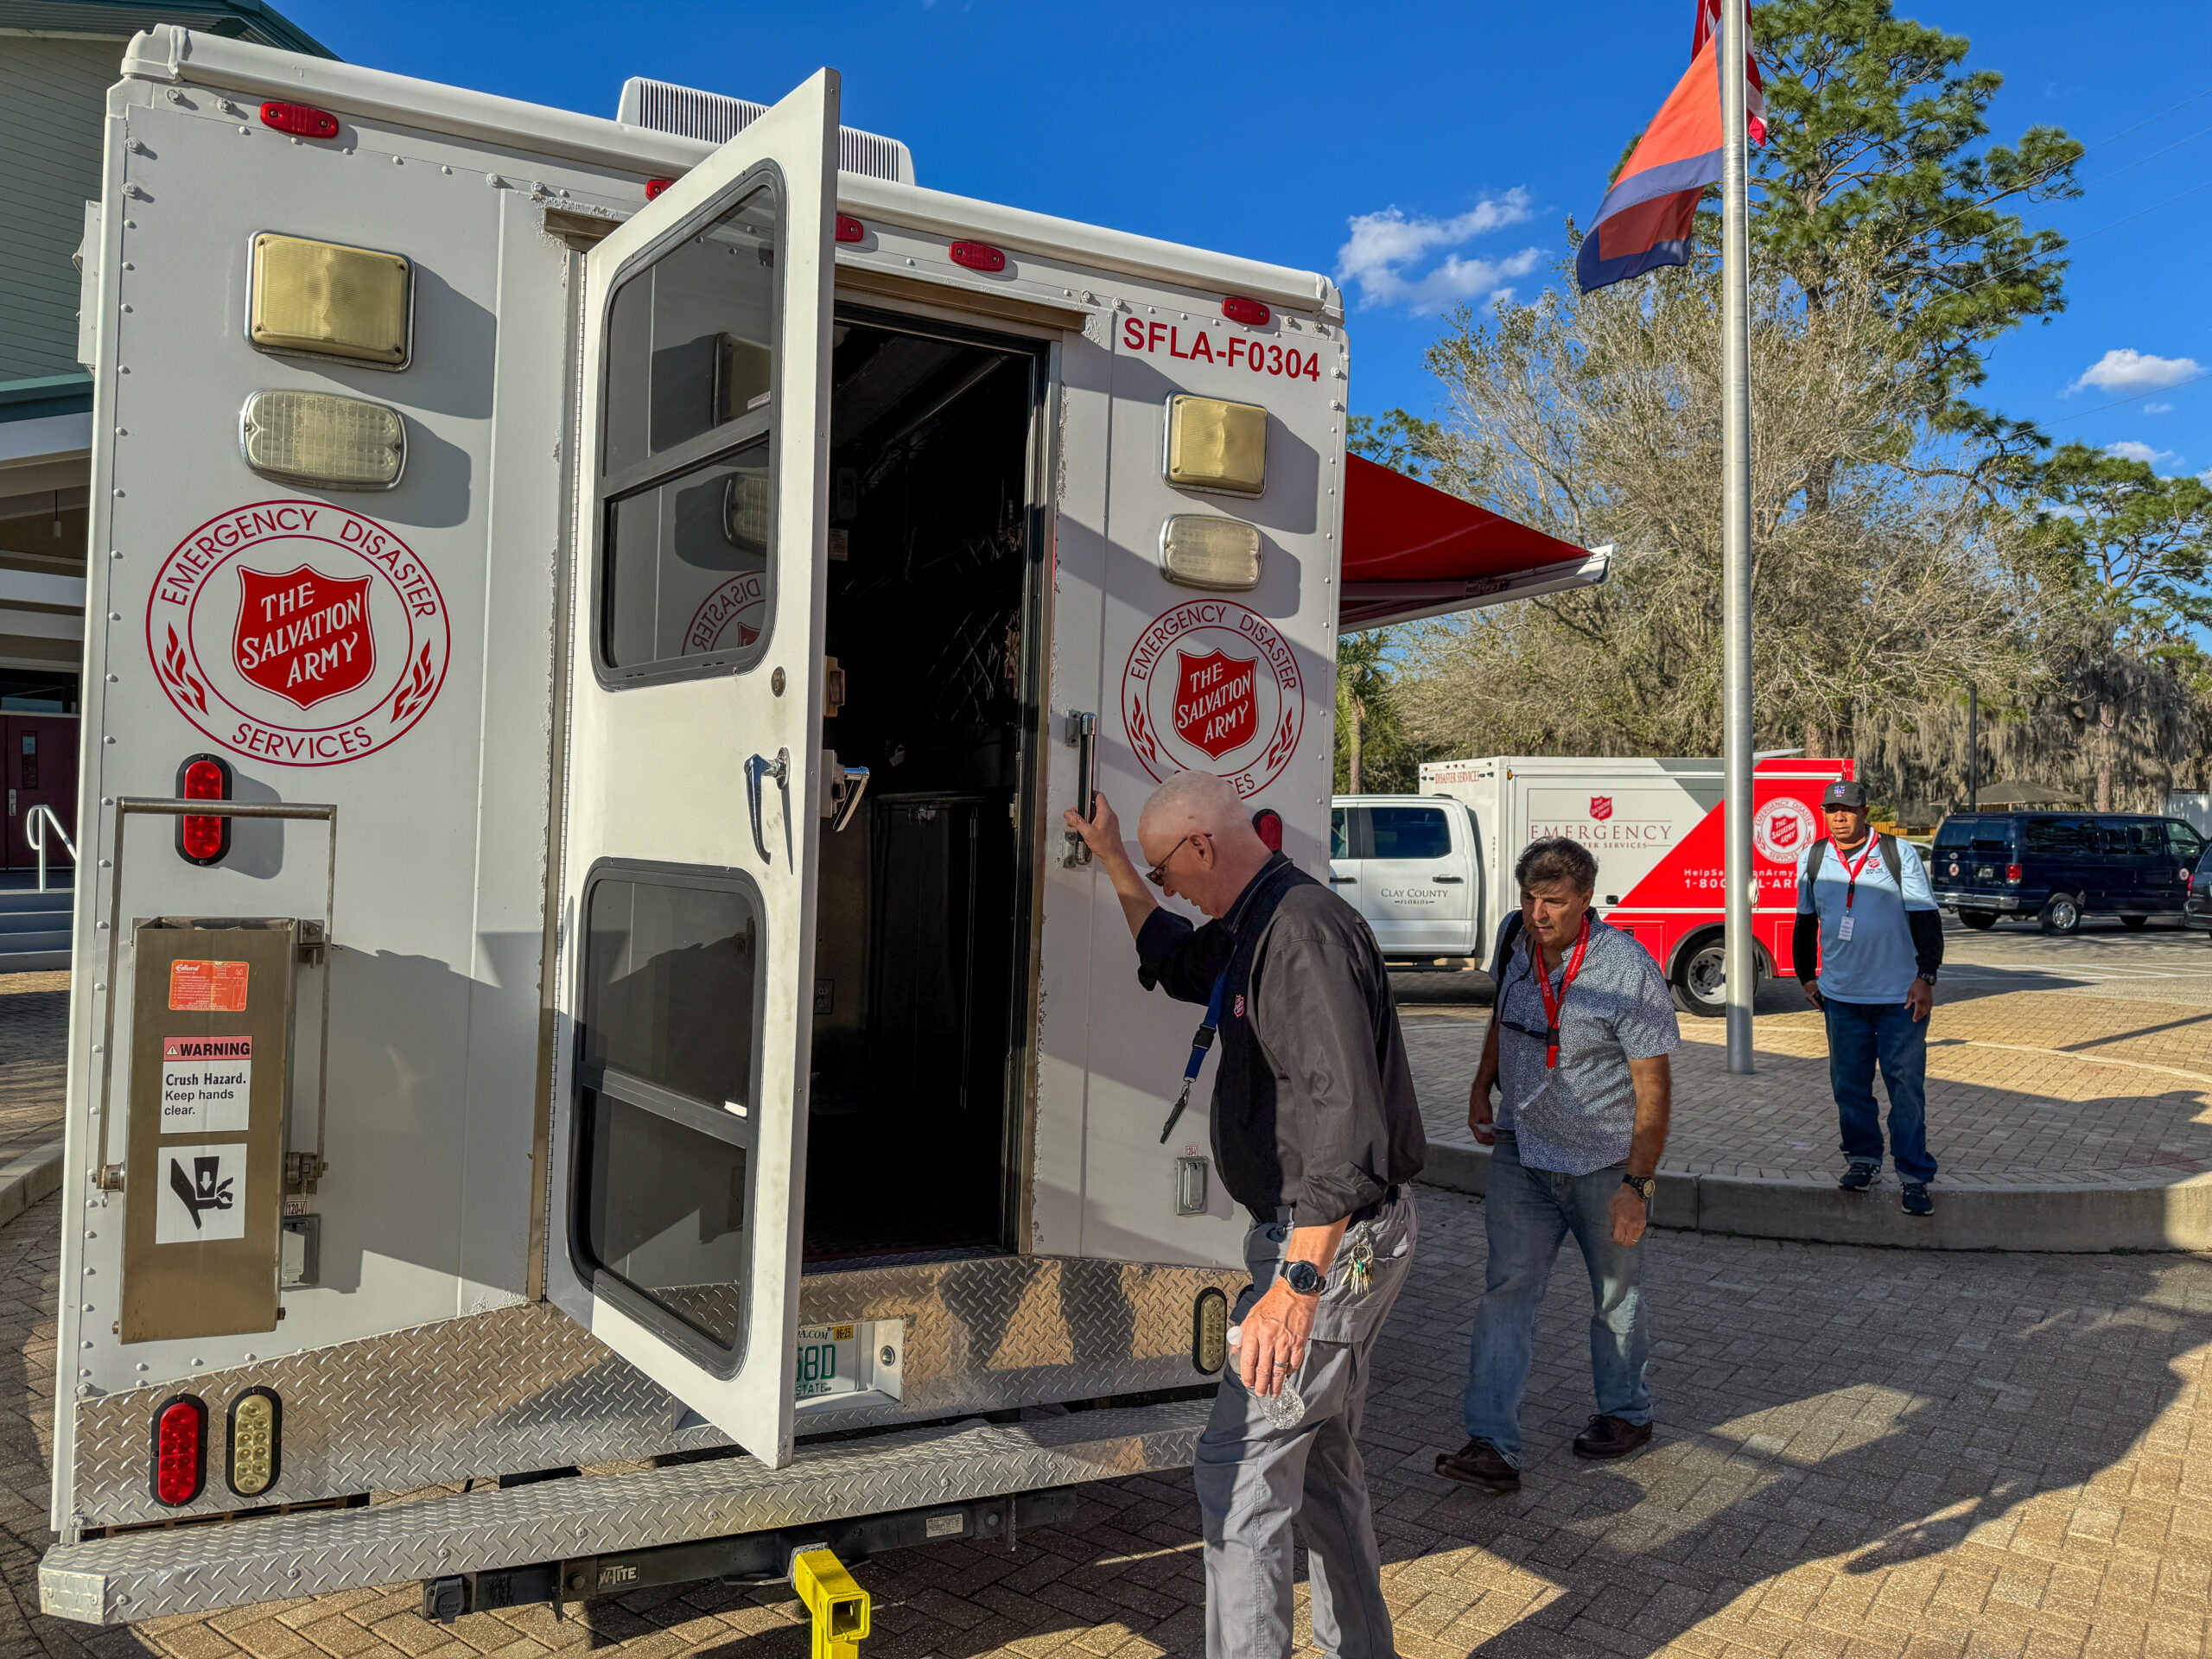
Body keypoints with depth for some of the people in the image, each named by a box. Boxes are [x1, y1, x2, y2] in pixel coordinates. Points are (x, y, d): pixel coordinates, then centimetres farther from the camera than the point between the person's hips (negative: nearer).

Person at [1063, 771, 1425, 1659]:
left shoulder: (1307, 933, -23)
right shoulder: (1256, 928, 11)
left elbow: (1345, 1121, -31)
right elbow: (1180, 963, 35)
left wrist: (1296, 1285, -34)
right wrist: (1115, 864, 29)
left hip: (1337, 1240, -11)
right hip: (1334, 1238, 11)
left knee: (1241, 1467, -8)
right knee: (1321, 1461, 21)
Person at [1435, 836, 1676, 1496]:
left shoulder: (1628, 972, -21)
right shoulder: (1514, 938, -4)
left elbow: (1654, 1085, -18)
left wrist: (1637, 1184, -20)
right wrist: (1481, 1087, 15)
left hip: (1603, 1162, -4)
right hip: (1522, 1151, 4)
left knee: (1616, 1293, 13)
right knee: (1508, 1288, -4)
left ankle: (1627, 1414, 36)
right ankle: (1492, 1444, -4)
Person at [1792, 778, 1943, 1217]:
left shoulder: (1898, 853, -2)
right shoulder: (1813, 859, 7)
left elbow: (1926, 917, -2)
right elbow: (1806, 922, 17)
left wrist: (1925, 977, -9)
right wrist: (1806, 977, 15)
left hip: (1900, 997, -3)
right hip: (1841, 996, 3)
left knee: (1907, 1085, -2)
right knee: (1849, 1083, 8)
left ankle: (1913, 1175, 4)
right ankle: (1863, 1159, 24)